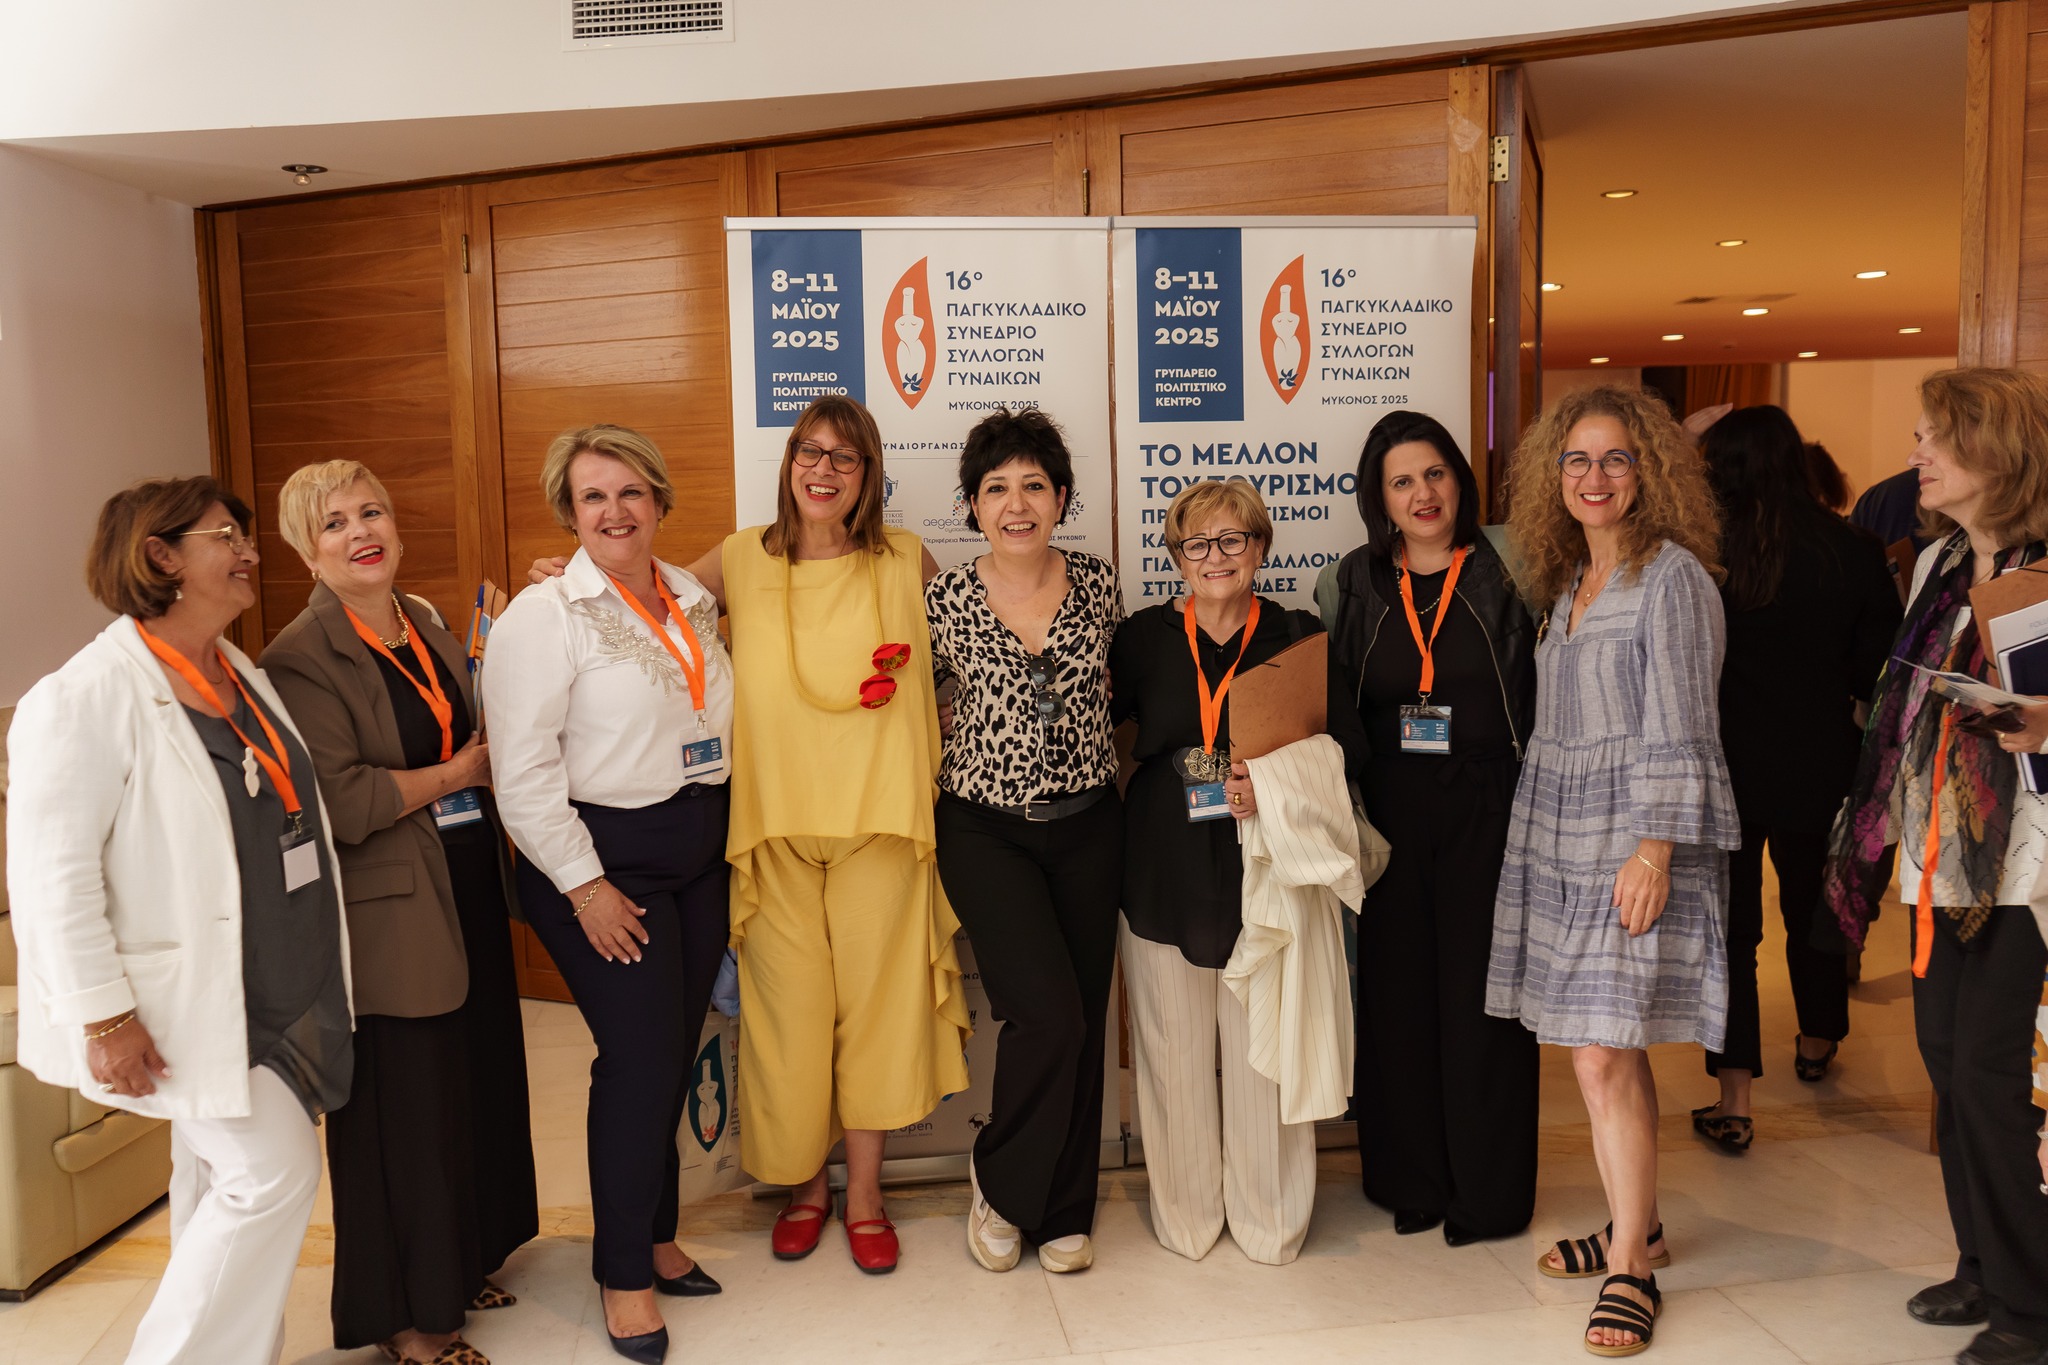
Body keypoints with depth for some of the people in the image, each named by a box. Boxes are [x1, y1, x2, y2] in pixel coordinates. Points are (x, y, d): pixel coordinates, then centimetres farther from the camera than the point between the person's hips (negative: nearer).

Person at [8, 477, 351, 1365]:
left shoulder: (242, 675, 8)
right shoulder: (85, 699, -17)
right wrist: (103, 1016, -19)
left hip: (278, 987, 8)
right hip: (186, 1005, -8)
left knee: (220, 1180, 17)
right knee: (274, 1171, -8)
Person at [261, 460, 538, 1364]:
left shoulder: (425, 625, 11)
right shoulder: (302, 657, -14)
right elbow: (341, 803, -23)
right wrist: (459, 771, -12)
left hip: (468, 891, 8)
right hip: (388, 915, -8)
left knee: (475, 1083, 17)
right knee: (405, 1112, 4)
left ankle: (459, 1265, 37)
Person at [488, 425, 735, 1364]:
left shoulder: (692, 598, 9)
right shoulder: (545, 615, -10)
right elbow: (522, 770, -14)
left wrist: (730, 838, 12)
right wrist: (583, 885, -15)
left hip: (701, 853, 6)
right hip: (604, 860, -6)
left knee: (676, 1051, 12)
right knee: (642, 1057, -5)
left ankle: (655, 1234, 31)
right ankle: (624, 1274, 14)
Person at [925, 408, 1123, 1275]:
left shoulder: (1099, 586, 1)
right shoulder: (947, 602, -6)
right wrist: (974, 746, -3)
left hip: (1088, 827, 3)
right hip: (987, 831, -3)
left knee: (1083, 1019, 8)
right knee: (1048, 1013, -13)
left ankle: (1064, 1213, 27)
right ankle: (1000, 1184, 15)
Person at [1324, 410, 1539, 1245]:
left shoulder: (1502, 578, 0)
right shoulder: (1359, 583, 8)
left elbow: (1539, 703, -3)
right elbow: (1336, 710, 10)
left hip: (1485, 811, -2)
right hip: (1390, 815, 3)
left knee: (1479, 994, 3)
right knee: (1397, 991, 8)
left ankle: (1488, 1191, 18)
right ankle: (1411, 1179, 24)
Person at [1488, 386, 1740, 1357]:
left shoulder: (1672, 575, -8)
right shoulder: (1566, 581, 14)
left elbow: (1678, 729, -13)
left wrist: (1655, 849, -18)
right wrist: (1543, 826, 13)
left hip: (1637, 842, -7)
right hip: (1558, 839, 7)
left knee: (1605, 1057, -7)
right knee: (1602, 1050, 12)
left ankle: (1632, 1267, 7)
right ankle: (1637, 1227, 26)